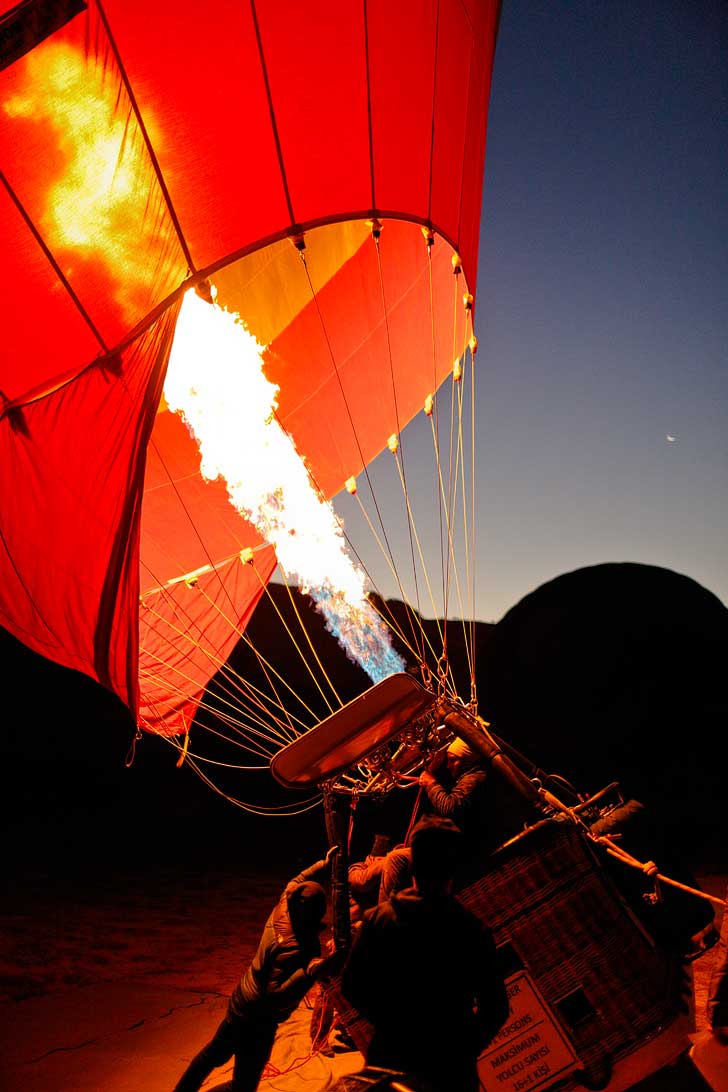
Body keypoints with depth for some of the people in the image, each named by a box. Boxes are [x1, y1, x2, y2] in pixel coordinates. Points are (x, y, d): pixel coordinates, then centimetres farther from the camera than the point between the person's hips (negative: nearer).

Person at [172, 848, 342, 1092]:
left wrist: (324, 864, 3)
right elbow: (276, 997, -38)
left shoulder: (283, 906, -15)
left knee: (215, 1052, 30)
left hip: (242, 999, 9)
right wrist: (311, 972, -48)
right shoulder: (296, 948, -35)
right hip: (257, 1018, -8)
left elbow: (296, 881, 5)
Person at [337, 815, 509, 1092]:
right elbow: (496, 1009, -6)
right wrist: (466, 1048, 9)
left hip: (388, 1059, 1)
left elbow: (351, 987, -4)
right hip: (453, 1067, 0)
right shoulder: (475, 931, -10)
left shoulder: (377, 919, -9)